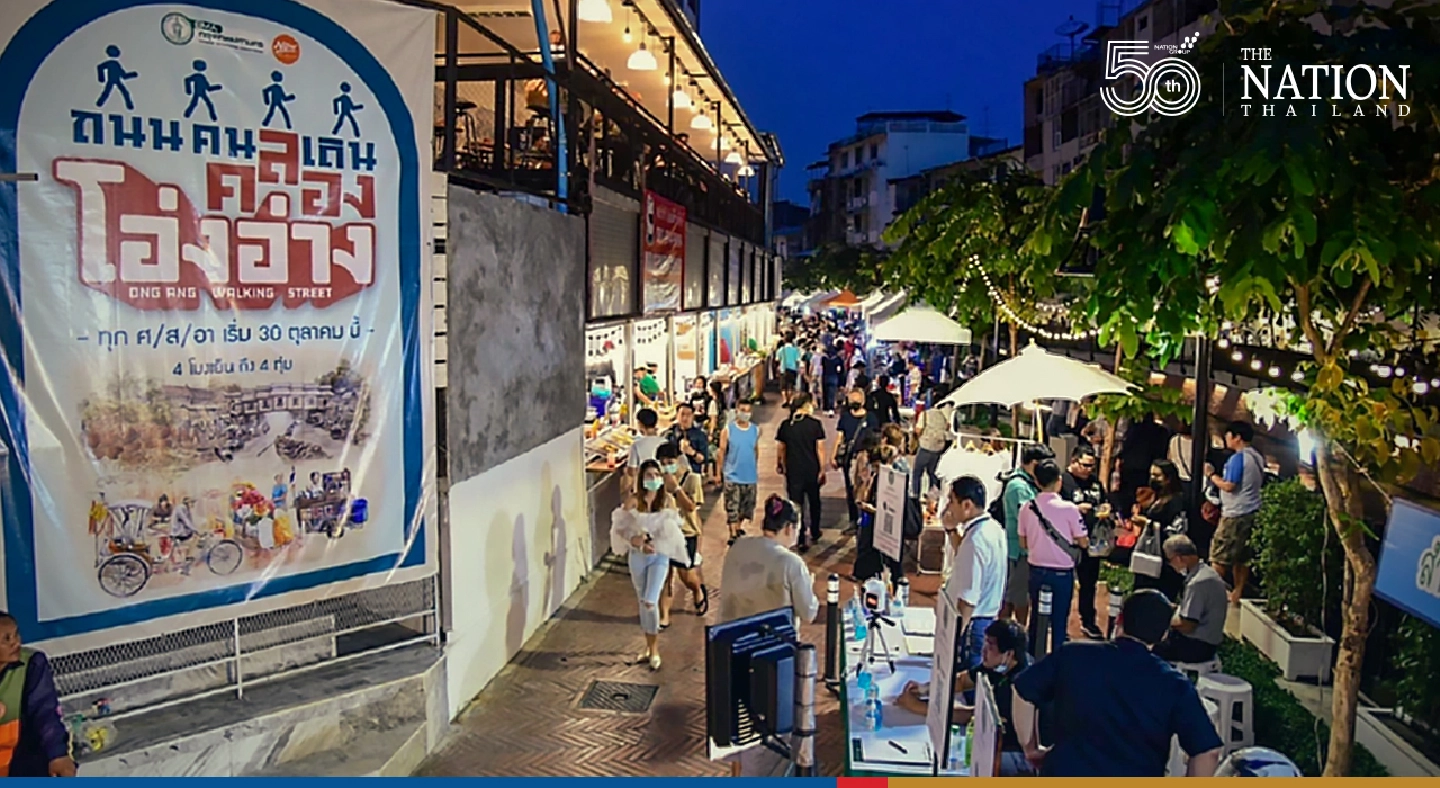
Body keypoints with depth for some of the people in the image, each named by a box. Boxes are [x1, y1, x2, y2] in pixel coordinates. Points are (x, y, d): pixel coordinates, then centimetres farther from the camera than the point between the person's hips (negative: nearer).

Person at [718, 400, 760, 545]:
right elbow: (722, 451, -3)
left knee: (748, 507, 9)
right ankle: (733, 535, 9)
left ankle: (741, 528, 26)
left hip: (750, 477, 3)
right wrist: (719, 472, -4)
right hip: (732, 476, -3)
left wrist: (757, 471, 14)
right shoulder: (728, 430, -6)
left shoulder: (756, 430, 2)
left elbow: (756, 451, 11)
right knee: (732, 508, 0)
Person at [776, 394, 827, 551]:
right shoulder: (815, 424, -9)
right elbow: (820, 449, -9)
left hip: (793, 471, 1)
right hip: (812, 470, 0)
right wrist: (822, 470, -3)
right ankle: (814, 533, 36)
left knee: (796, 505, 5)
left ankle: (801, 541, 4)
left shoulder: (785, 425, -3)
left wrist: (779, 464, 18)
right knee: (814, 502, 21)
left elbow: (781, 449, 2)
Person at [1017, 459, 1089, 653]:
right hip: (1062, 572, -3)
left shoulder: (1027, 508, -5)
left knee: (1036, 618, 15)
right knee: (1059, 620, 7)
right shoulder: (1069, 508, -14)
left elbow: (1023, 544, 2)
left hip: (1036, 570, 3)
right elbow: (1083, 543, -8)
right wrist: (1084, 540, 14)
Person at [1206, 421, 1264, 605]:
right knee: (1242, 557, 11)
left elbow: (1229, 486, -19)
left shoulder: (1238, 458, -16)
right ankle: (1237, 594, 15)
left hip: (1235, 514, -9)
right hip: (1251, 512, 9)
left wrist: (1212, 474, -6)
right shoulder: (1257, 458, 12)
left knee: (1219, 555, -2)